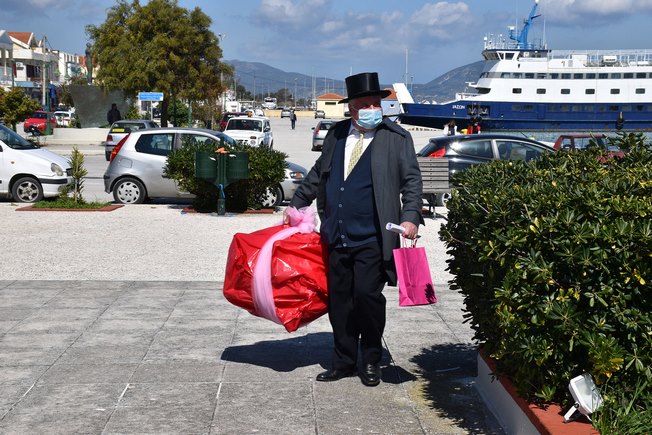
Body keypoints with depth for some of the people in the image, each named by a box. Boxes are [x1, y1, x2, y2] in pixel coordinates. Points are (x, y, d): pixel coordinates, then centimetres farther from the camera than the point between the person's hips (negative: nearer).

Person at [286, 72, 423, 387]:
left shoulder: (397, 138, -1)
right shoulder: (336, 135, 11)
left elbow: (412, 180, -4)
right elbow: (317, 175, 23)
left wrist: (410, 217, -16)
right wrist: (296, 204, 24)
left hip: (372, 237, -5)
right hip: (337, 237, 5)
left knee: (367, 294, -9)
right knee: (339, 299, 9)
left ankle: (371, 362, 11)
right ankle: (343, 362, 23)